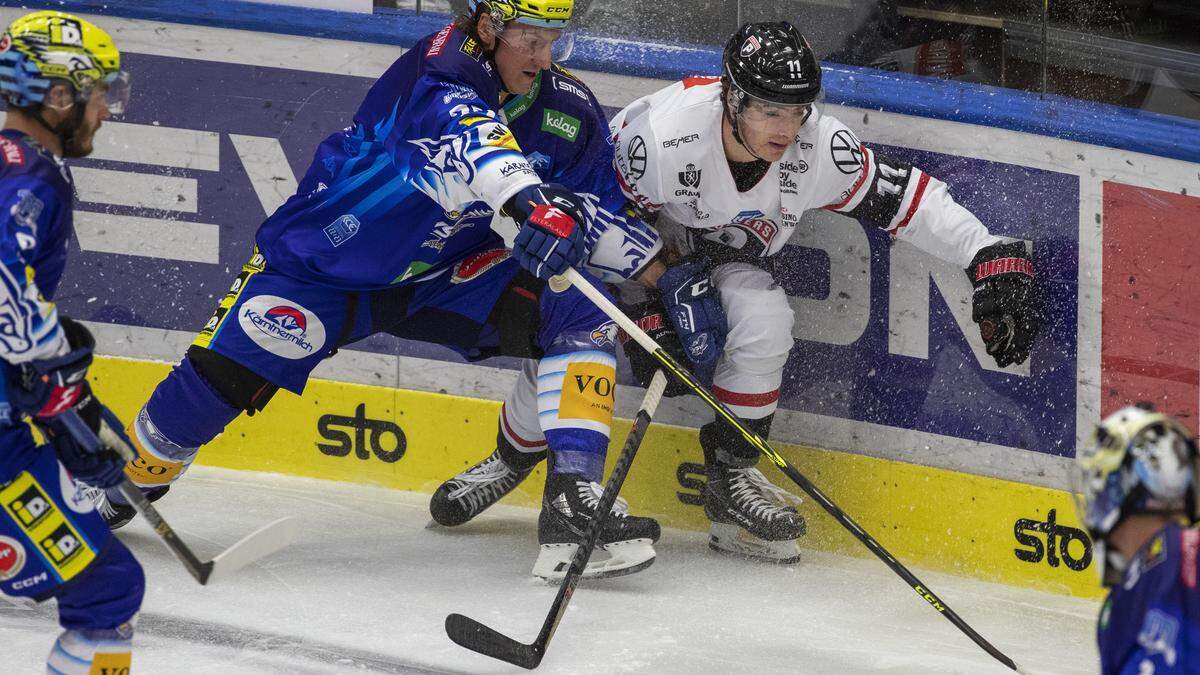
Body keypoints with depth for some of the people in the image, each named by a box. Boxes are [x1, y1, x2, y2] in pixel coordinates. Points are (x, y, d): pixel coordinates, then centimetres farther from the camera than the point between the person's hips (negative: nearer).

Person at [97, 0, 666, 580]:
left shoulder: (569, 111, -7)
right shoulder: (442, 67, -27)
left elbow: (602, 218, 1)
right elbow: (463, 129, -50)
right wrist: (528, 198, -67)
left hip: (448, 272, 5)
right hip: (327, 264, -4)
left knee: (579, 309, -18)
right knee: (227, 372, -14)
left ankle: (573, 503, -22)